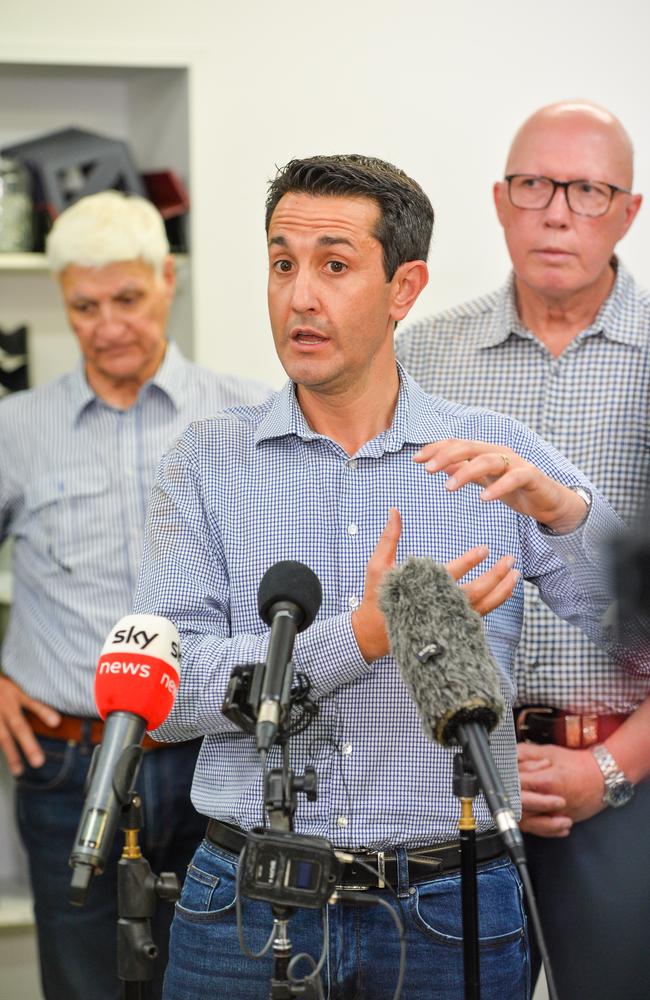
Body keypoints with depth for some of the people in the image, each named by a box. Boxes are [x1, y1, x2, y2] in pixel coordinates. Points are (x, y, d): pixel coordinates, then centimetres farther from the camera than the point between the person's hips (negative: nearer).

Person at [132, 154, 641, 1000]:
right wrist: (362, 639, -21)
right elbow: (162, 688, -9)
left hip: (450, 913, 0)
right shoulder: (208, 462, 3)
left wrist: (566, 512, -20)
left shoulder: (501, 461, 4)